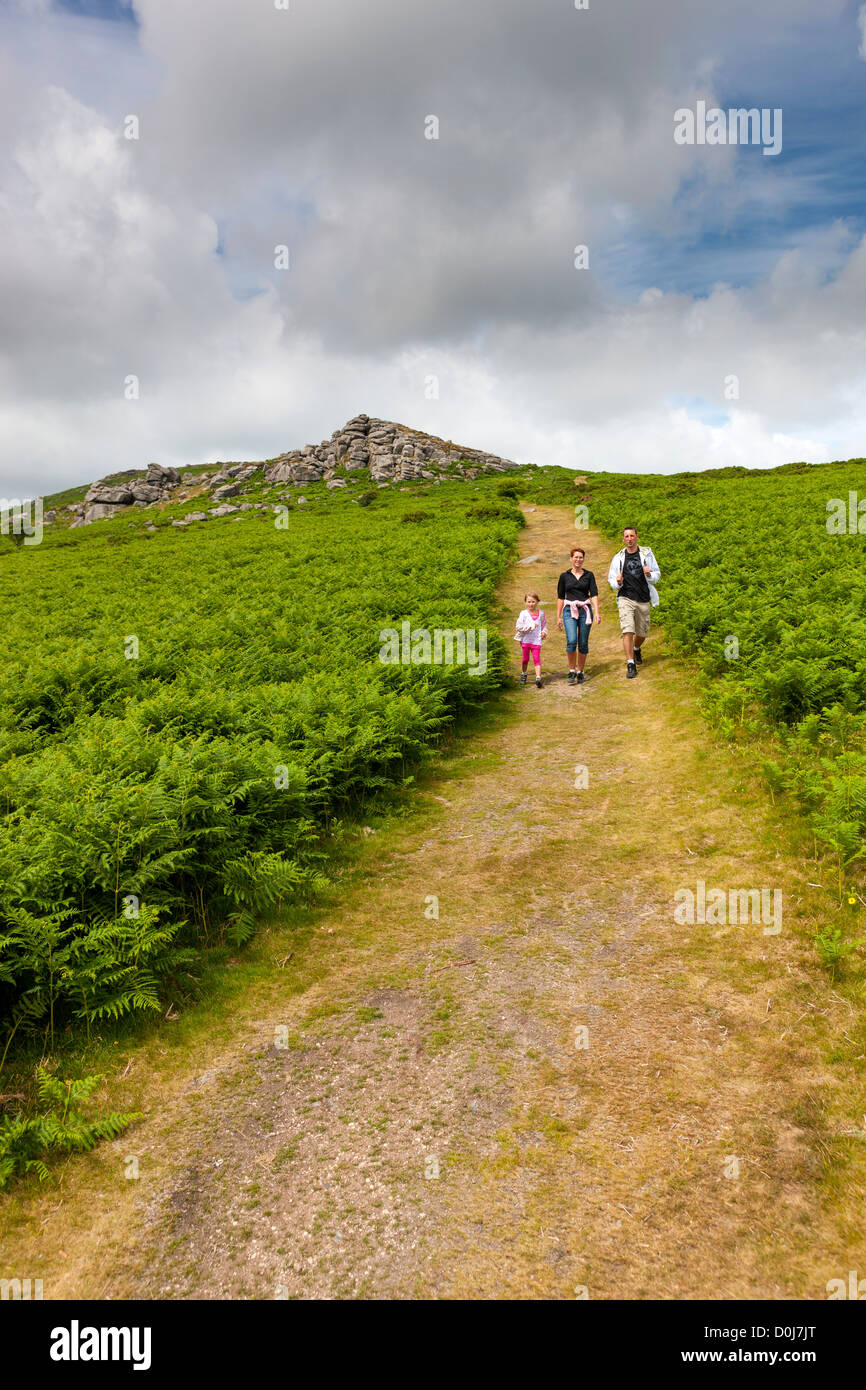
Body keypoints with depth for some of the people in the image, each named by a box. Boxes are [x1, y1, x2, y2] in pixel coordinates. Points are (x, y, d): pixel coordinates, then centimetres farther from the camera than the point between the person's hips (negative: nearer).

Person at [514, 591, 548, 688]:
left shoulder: (541, 613, 5)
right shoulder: (523, 613, -6)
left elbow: (544, 624, 19)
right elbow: (518, 626, -14)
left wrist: (544, 632, 0)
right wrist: (531, 626, -16)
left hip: (536, 640, 1)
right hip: (525, 639, -1)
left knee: (537, 659, -7)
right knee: (525, 659, 11)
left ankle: (538, 678, -14)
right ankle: (523, 675, 33)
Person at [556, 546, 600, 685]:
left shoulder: (589, 575, 8)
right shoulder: (564, 576, 7)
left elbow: (594, 594, 1)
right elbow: (560, 597, 10)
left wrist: (597, 612, -12)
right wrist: (558, 617, 7)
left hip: (585, 610, 1)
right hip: (569, 611, -1)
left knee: (583, 643, 1)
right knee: (571, 641, -17)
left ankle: (580, 672, 14)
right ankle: (571, 671, -3)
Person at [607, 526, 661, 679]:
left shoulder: (647, 553, 5)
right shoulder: (618, 557, 5)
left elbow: (657, 575, 7)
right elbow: (611, 579, 11)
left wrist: (649, 575, -16)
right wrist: (618, 583, -13)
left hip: (643, 600, 2)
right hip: (626, 599, -2)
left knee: (642, 633, 13)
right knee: (627, 631, -16)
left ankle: (636, 650, 46)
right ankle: (630, 665, -15)